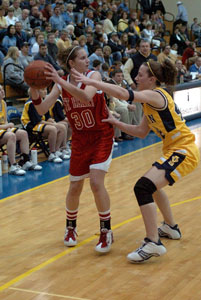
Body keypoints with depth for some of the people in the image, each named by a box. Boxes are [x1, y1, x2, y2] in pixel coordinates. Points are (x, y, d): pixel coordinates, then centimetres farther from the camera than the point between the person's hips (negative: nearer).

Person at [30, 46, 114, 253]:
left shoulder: (94, 76, -13)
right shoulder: (61, 84, -3)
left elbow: (86, 97, -34)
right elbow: (42, 110, -10)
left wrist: (60, 81, -42)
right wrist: (34, 89, -26)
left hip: (102, 136, -3)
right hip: (80, 140, 3)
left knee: (96, 182, -18)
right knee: (75, 188, 8)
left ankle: (106, 232, -2)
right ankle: (70, 228, 33)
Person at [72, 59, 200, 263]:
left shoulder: (156, 95, -16)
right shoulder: (151, 102, 13)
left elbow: (124, 94, -32)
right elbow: (142, 132, 14)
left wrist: (90, 82, -32)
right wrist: (117, 123, 4)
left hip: (183, 152, -11)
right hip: (175, 150, 11)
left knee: (143, 187, -21)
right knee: (152, 184, 29)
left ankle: (153, 243, -19)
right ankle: (170, 228, 44)